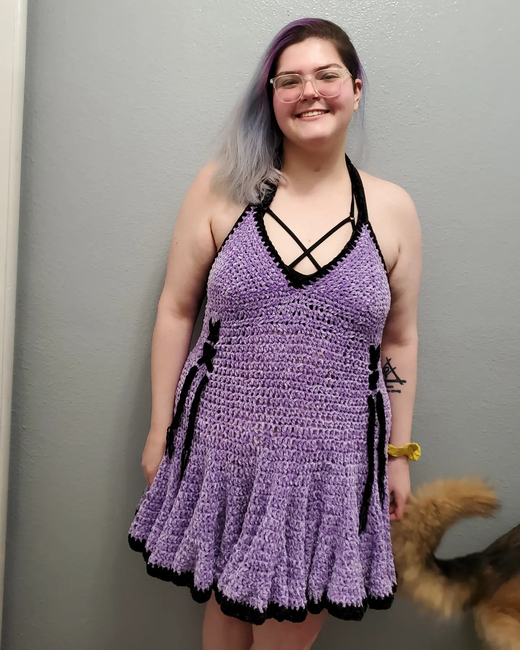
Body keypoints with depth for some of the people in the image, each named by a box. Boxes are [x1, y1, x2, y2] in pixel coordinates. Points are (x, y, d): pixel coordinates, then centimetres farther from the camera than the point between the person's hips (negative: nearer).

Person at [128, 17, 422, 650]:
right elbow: (176, 311, 1)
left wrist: (399, 453, 9)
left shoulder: (393, 209, 1)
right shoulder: (223, 186, -3)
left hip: (332, 460, 1)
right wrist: (160, 428, 2)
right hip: (223, 449, 0)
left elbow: (398, 342, 7)